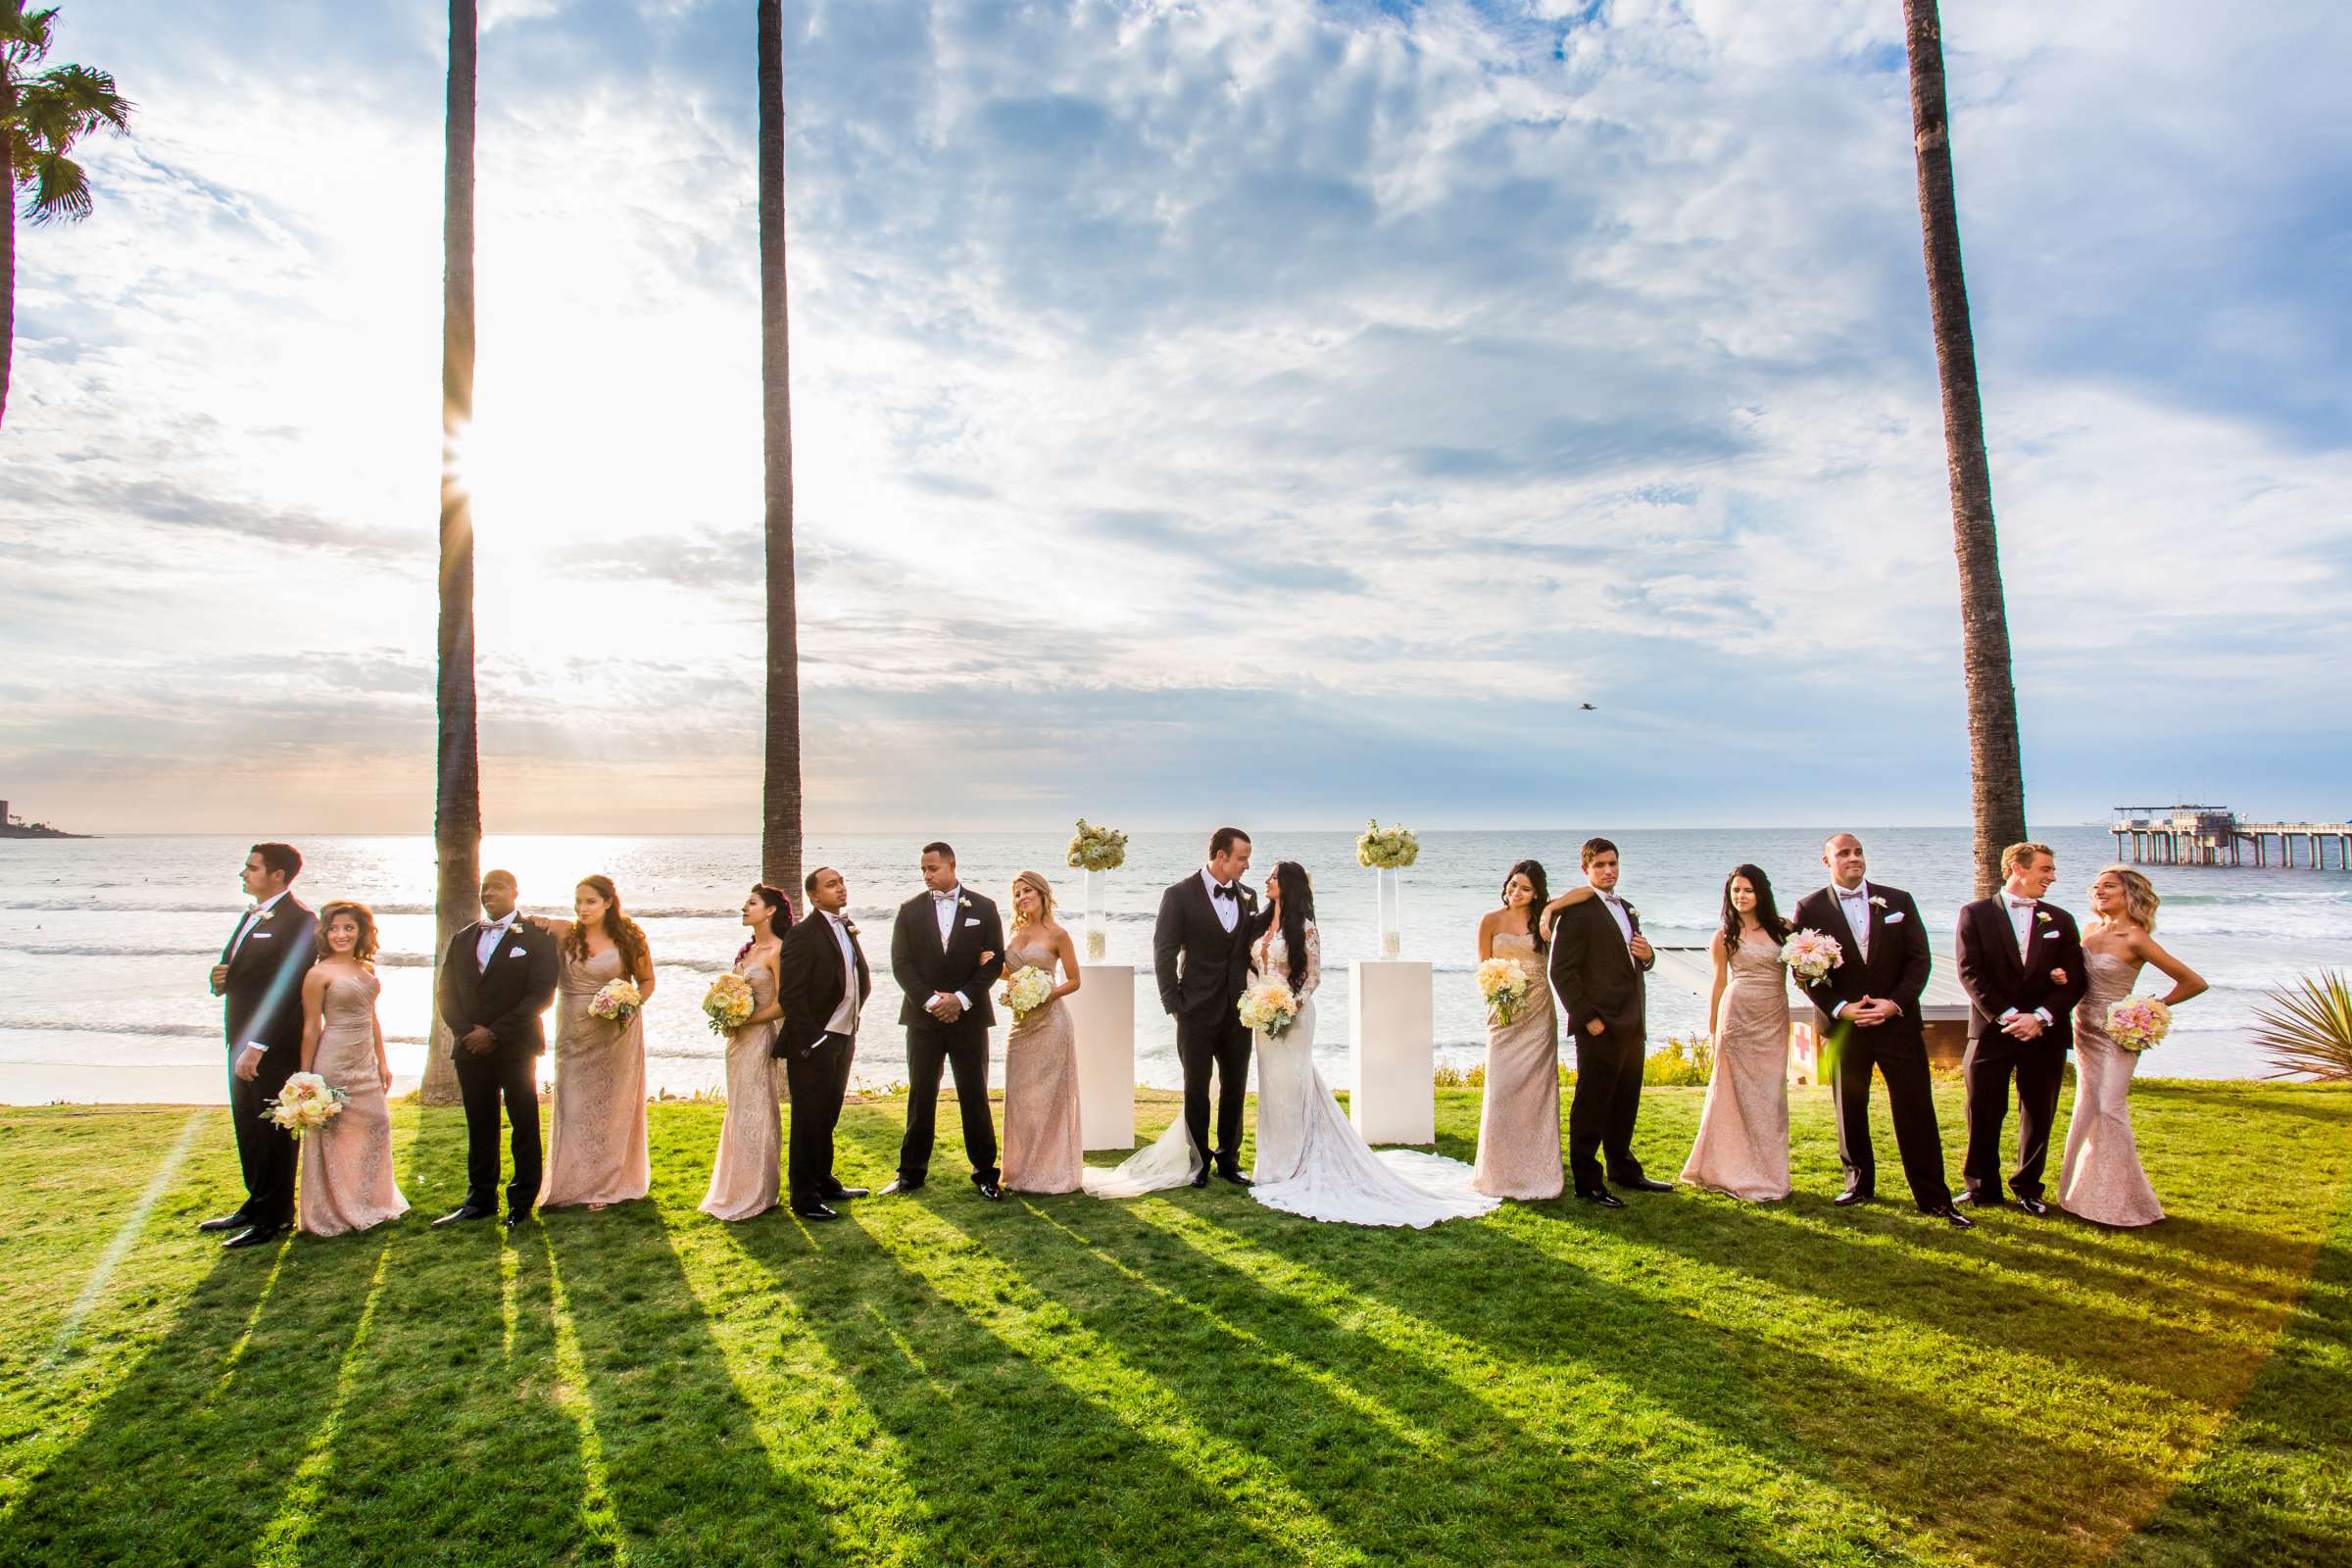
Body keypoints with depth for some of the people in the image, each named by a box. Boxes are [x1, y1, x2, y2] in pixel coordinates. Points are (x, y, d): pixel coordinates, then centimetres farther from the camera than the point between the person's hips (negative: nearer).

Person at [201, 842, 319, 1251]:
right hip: (243, 1040, 10)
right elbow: (239, 971, 22)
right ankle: (257, 1203, 32)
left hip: (275, 1045, -9)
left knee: (272, 1128, 1)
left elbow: (287, 988, -22)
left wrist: (257, 1045, -24)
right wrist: (221, 979, -2)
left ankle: (274, 1216, 12)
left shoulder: (297, 918, -17)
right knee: (247, 1126, 18)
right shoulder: (251, 915, 14)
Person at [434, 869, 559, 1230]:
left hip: (516, 1047, -4)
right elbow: (445, 992, 11)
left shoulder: (535, 936, -3)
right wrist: (467, 1031, -6)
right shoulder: (462, 939, 14)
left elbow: (541, 994, -11)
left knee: (524, 1125, 3)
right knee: (479, 1126, 11)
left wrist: (495, 1033, -14)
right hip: (471, 1048, 5)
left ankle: (522, 1200, 12)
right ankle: (481, 1198, 21)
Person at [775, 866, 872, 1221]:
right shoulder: (802, 935, -15)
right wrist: (812, 1041, -18)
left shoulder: (848, 928, 10)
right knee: (809, 1121, 2)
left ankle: (824, 1182, 31)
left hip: (844, 1040, 7)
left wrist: (851, 1026, 2)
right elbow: (789, 995, -18)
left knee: (828, 1117, 18)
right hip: (814, 1044, -7)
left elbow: (862, 981, 14)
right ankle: (804, 1197, 12)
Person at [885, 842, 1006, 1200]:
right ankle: (911, 1173, 17)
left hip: (969, 1016, -1)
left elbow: (995, 961, -1)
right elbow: (901, 962, -1)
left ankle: (985, 1172, 14)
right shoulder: (910, 909, 3)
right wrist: (930, 1001, -13)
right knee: (920, 1096, 6)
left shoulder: (983, 908, 1)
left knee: (975, 1095, 4)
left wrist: (961, 999, -12)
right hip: (923, 1016, 1)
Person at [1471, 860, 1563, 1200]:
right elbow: (1483, 969, 6)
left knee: (1536, 1089, 2)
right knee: (1502, 1090, -2)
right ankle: (1502, 1172, 10)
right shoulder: (1491, 921, 3)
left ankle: (1535, 1170, 12)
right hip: (1504, 1012, -1)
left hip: (1539, 1013, 1)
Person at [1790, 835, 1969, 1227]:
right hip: (1842, 1024, 0)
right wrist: (1839, 1008, -13)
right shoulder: (1810, 908, -1)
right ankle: (1859, 1183, 25)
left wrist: (1895, 1002, -12)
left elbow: (1920, 959, 1)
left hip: (1898, 1021, 0)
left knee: (1916, 1111, 1)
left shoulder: (1898, 900, 4)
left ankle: (1933, 1197, 10)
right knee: (1849, 1111, 10)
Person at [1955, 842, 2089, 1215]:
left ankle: (2028, 1187, 25)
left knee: (2038, 1115, 9)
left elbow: (2074, 980, 2)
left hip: (2044, 1034, 3)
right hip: (1991, 1030, -2)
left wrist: (2040, 1016, -13)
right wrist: (2007, 1016, -16)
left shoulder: (2060, 920, 8)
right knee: (1983, 1113, 2)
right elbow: (1970, 972, -8)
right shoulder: (1976, 914, -1)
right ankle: (1982, 1187, 16)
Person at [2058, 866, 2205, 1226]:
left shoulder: (2135, 939, -14)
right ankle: (2089, 1194, 20)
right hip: (2085, 1030, 7)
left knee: (2109, 1110, -6)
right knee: (2088, 1111, 11)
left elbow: (2194, 982, -11)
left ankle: (2121, 1199, 6)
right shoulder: (2090, 931, 6)